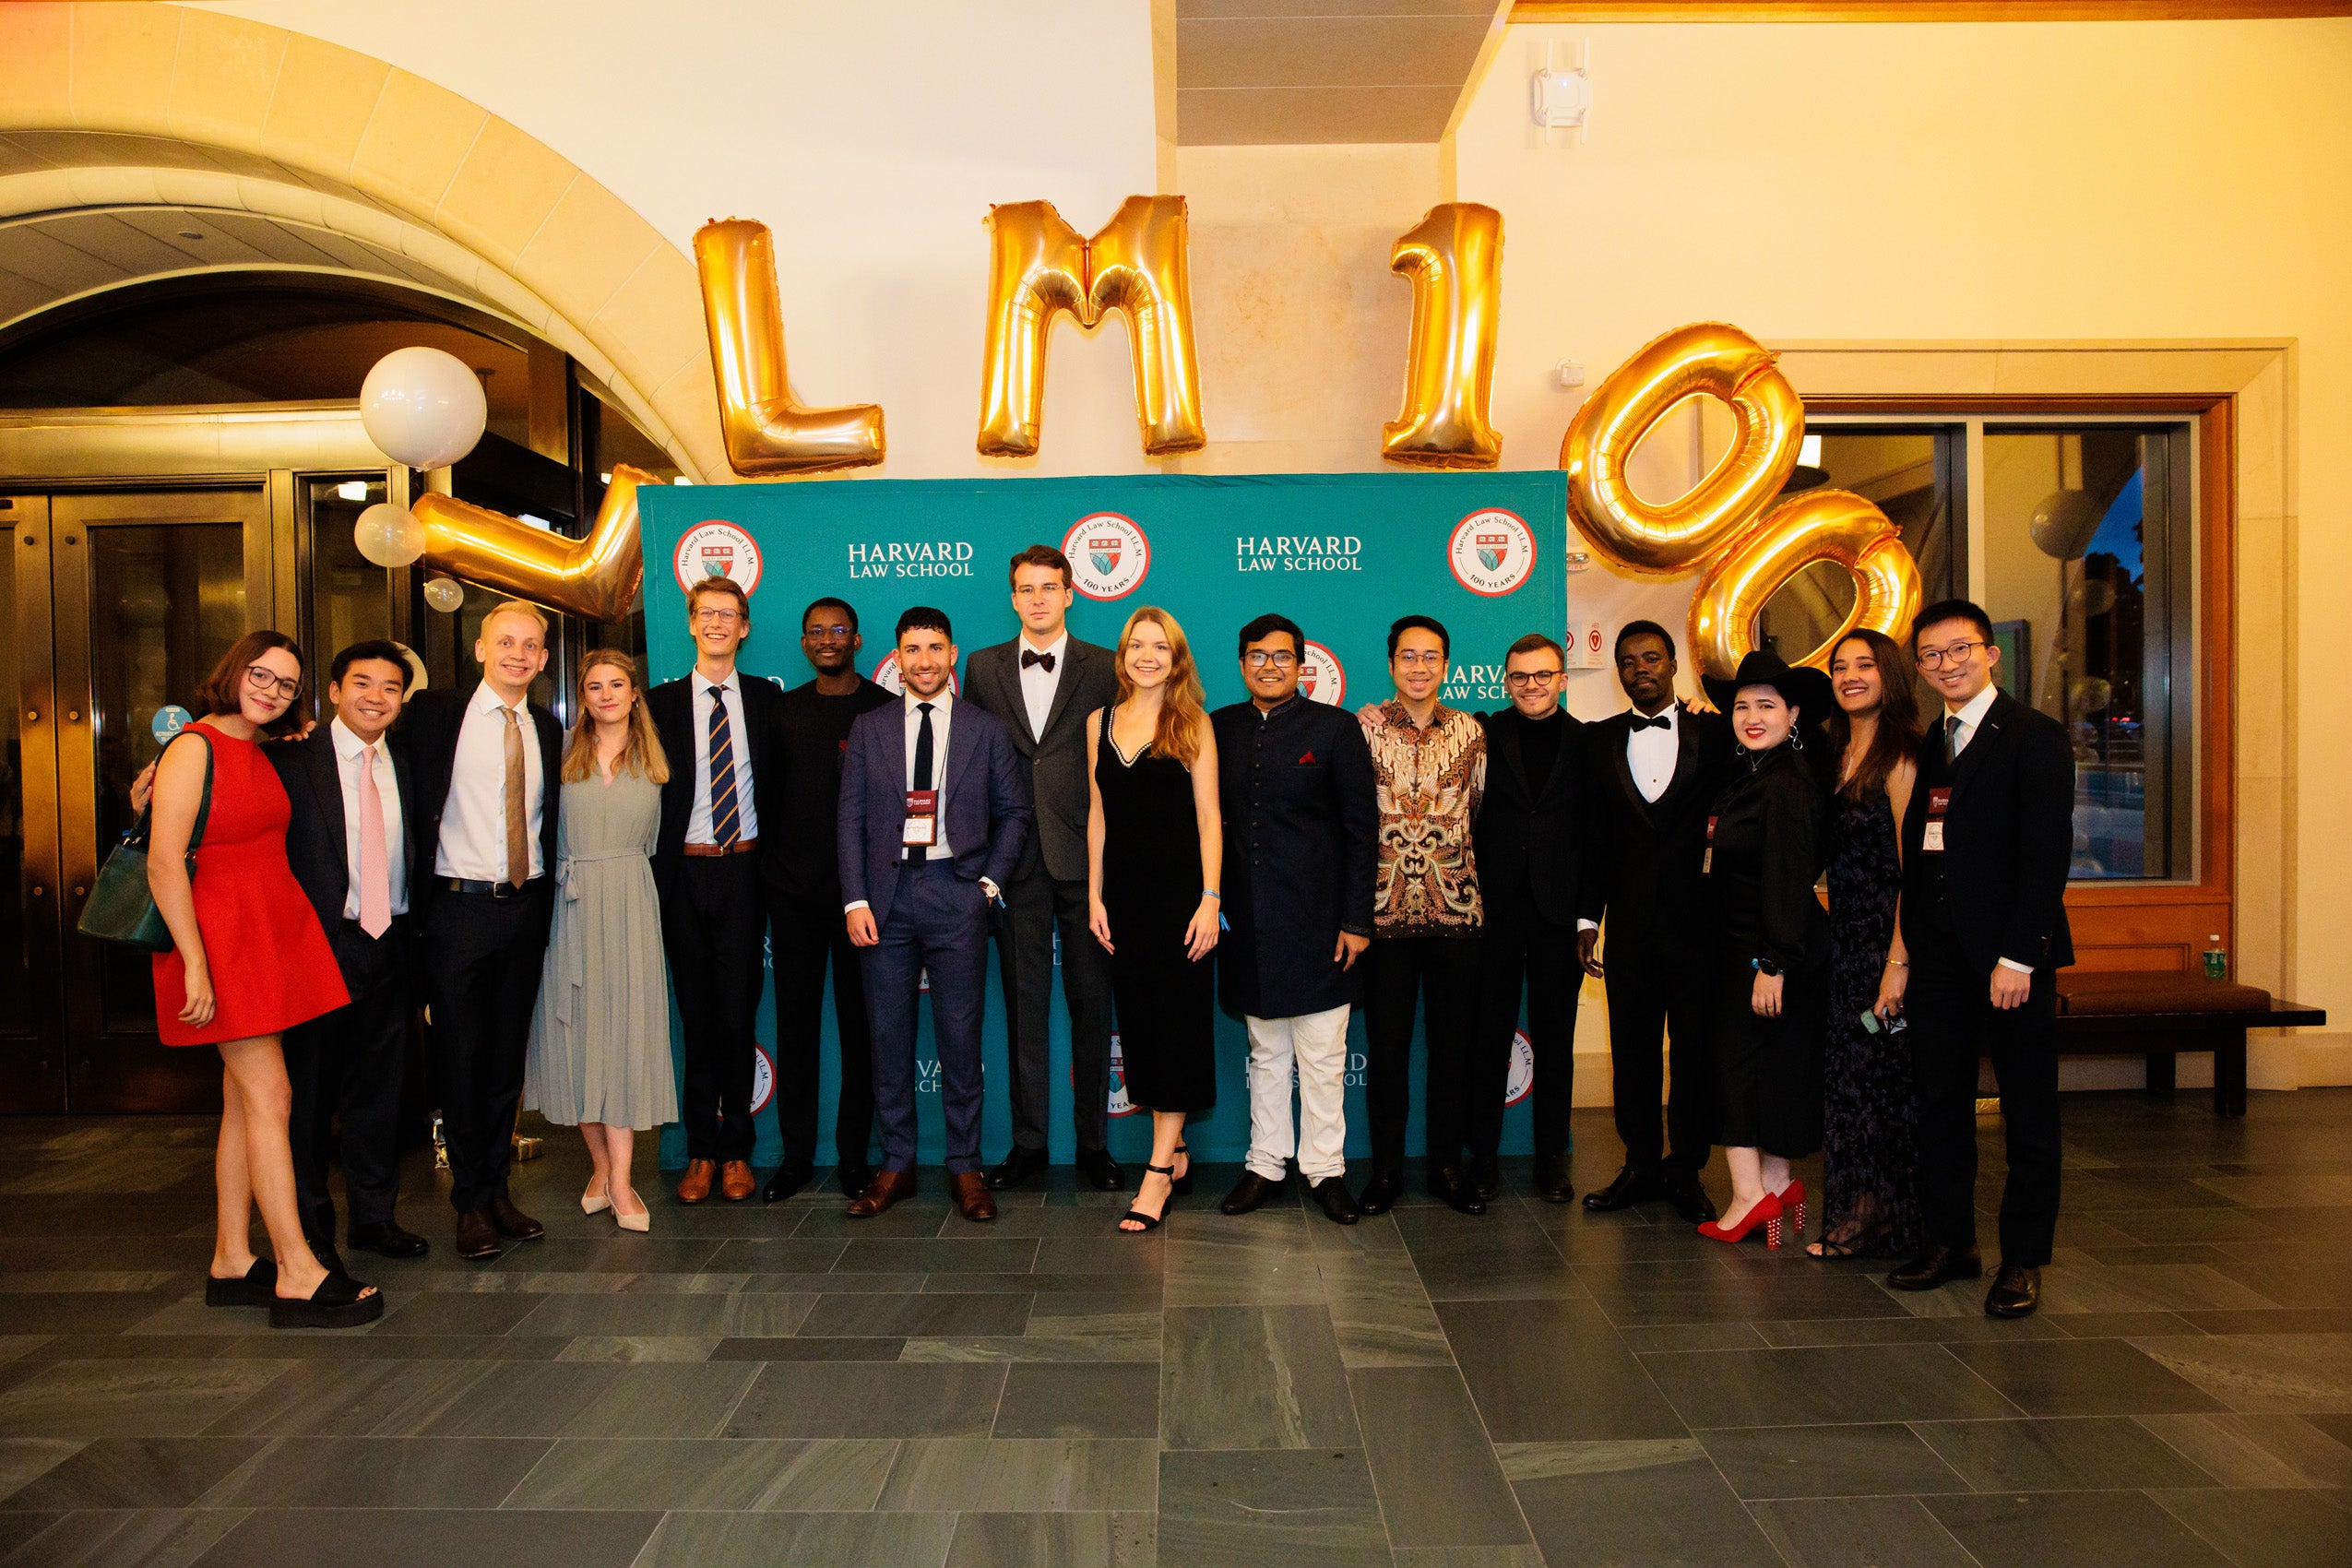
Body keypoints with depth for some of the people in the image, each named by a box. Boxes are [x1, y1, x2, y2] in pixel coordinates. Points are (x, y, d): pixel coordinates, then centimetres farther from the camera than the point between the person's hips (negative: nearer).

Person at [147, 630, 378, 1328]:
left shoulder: (262, 755, 14)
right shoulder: (194, 749, -10)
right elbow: (164, 864, -17)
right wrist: (195, 965, -20)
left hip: (275, 932, 8)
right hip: (222, 938, -8)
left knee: (245, 1101, 11)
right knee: (269, 1098, -9)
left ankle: (232, 1262, 19)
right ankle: (298, 1275, -5)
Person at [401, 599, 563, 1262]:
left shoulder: (547, 728, 9)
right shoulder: (433, 713, -2)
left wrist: (547, 895, 8)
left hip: (527, 905, 3)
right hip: (459, 907, -3)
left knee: (508, 1053, 11)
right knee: (459, 1056, 3)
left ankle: (498, 1189, 23)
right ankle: (471, 1202, 15)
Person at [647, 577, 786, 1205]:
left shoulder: (766, 699, 8)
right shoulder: (661, 701, 6)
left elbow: (779, 783, 7)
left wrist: (776, 861, -2)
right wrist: (657, 865, -3)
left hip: (744, 871, 0)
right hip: (684, 873, 0)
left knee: (740, 1010, 3)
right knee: (696, 1013, 6)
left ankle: (737, 1151, 14)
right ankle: (700, 1151, 15)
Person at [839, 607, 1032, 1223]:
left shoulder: (986, 731, 6)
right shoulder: (868, 729, 9)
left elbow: (1013, 812, 9)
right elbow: (851, 819, 6)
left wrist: (991, 881, -2)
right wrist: (856, 900, -3)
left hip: (957, 892, -1)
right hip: (887, 895, 2)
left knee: (960, 1034, 2)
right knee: (889, 1035, 6)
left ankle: (964, 1166, 13)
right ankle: (896, 1165, 18)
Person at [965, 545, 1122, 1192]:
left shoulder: (1106, 669, 3)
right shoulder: (984, 668, 10)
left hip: (1084, 857, -1)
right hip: (1015, 863, 2)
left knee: (1091, 1006, 5)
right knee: (1024, 1006, 8)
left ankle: (1093, 1144, 16)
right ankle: (1028, 1142, 19)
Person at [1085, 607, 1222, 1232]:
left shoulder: (1193, 723, -1)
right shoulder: (1100, 722, 10)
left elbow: (1208, 817, -4)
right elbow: (1097, 815, 11)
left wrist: (1210, 899, -11)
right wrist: (1095, 897, 7)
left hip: (1178, 889, -4)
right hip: (1125, 892, 4)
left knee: (1177, 1022, -2)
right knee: (1140, 1023, 8)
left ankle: (1158, 1172, 1)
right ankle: (1177, 1154, 21)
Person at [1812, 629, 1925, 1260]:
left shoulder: (1900, 755, -12)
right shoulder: (1841, 753, 13)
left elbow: (1912, 867, -16)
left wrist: (1898, 961, -20)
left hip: (1884, 939, -8)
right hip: (1844, 937, 8)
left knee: (1878, 1078, 2)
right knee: (1845, 1074, 13)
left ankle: (1879, 1220, 17)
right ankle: (1854, 1212, 25)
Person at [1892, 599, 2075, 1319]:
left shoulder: (2035, 737, -6)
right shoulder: (1928, 745, 14)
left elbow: (2046, 854, -13)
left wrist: (2018, 957, -18)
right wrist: (1908, 948, 5)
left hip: (2010, 955, -6)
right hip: (1939, 955, 6)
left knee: (2028, 1110, 6)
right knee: (1939, 1103, 10)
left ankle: (2022, 1259, 15)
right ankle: (1948, 1242, 21)